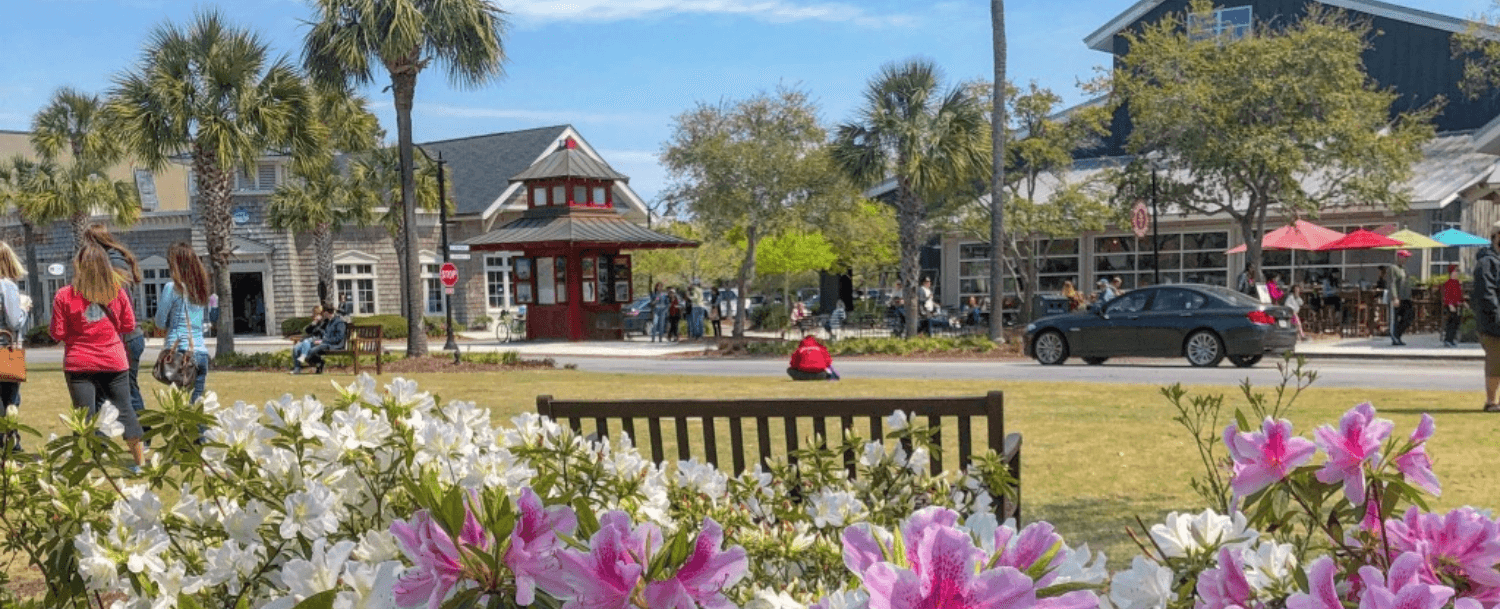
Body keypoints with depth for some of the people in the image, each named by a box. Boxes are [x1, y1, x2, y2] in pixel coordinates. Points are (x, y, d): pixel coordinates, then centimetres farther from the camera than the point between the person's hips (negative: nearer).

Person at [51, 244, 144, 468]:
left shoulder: (64, 296, -9)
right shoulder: (117, 292, -3)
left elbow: (58, 333, -5)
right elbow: (129, 324, 6)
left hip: (79, 364, -2)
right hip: (114, 362, 2)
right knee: (125, 410, 11)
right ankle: (141, 461, 16)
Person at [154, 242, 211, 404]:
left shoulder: (172, 287, -5)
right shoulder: (200, 288, 12)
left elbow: (160, 322, 1)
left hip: (179, 351, -5)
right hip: (201, 352, 5)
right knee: (196, 403, 7)